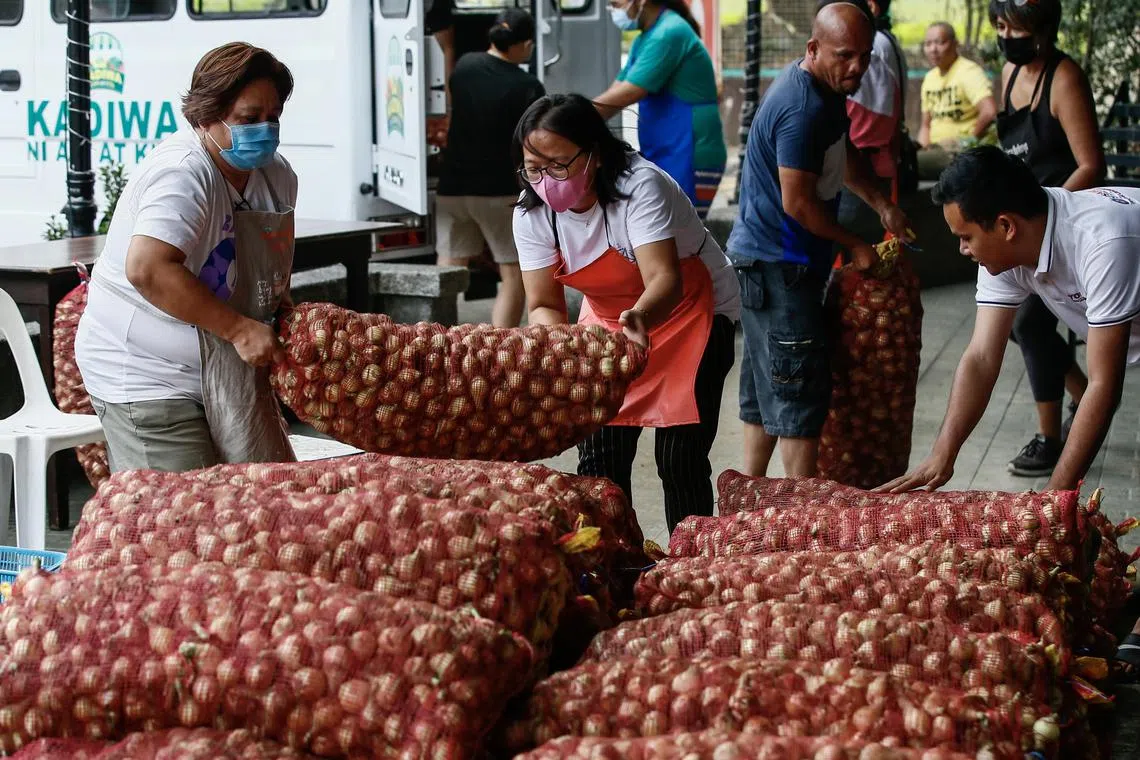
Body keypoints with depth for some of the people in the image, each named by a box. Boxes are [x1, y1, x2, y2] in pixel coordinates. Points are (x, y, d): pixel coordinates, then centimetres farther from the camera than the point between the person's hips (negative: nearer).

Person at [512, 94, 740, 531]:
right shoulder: (533, 213, -15)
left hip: (692, 313, -5)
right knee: (598, 456, -1)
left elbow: (664, 279, -41)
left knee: (680, 458, -11)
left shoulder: (641, 186, -30)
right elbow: (543, 305, -15)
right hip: (608, 320, 5)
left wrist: (641, 316, -63)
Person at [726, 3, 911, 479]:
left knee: (765, 392, 15)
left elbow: (844, 158, 24)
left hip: (764, 262, 10)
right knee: (801, 392, -6)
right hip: (777, 266, -10)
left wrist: (883, 206, 9)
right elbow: (798, 203, -22)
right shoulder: (803, 109, -24)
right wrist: (854, 246, -10)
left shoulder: (825, 91, 9)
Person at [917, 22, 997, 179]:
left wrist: (969, 141, -15)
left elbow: (989, 112, -26)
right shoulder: (930, 78, 16)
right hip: (938, 148, 8)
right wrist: (924, 148, 3)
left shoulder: (968, 72, -10)